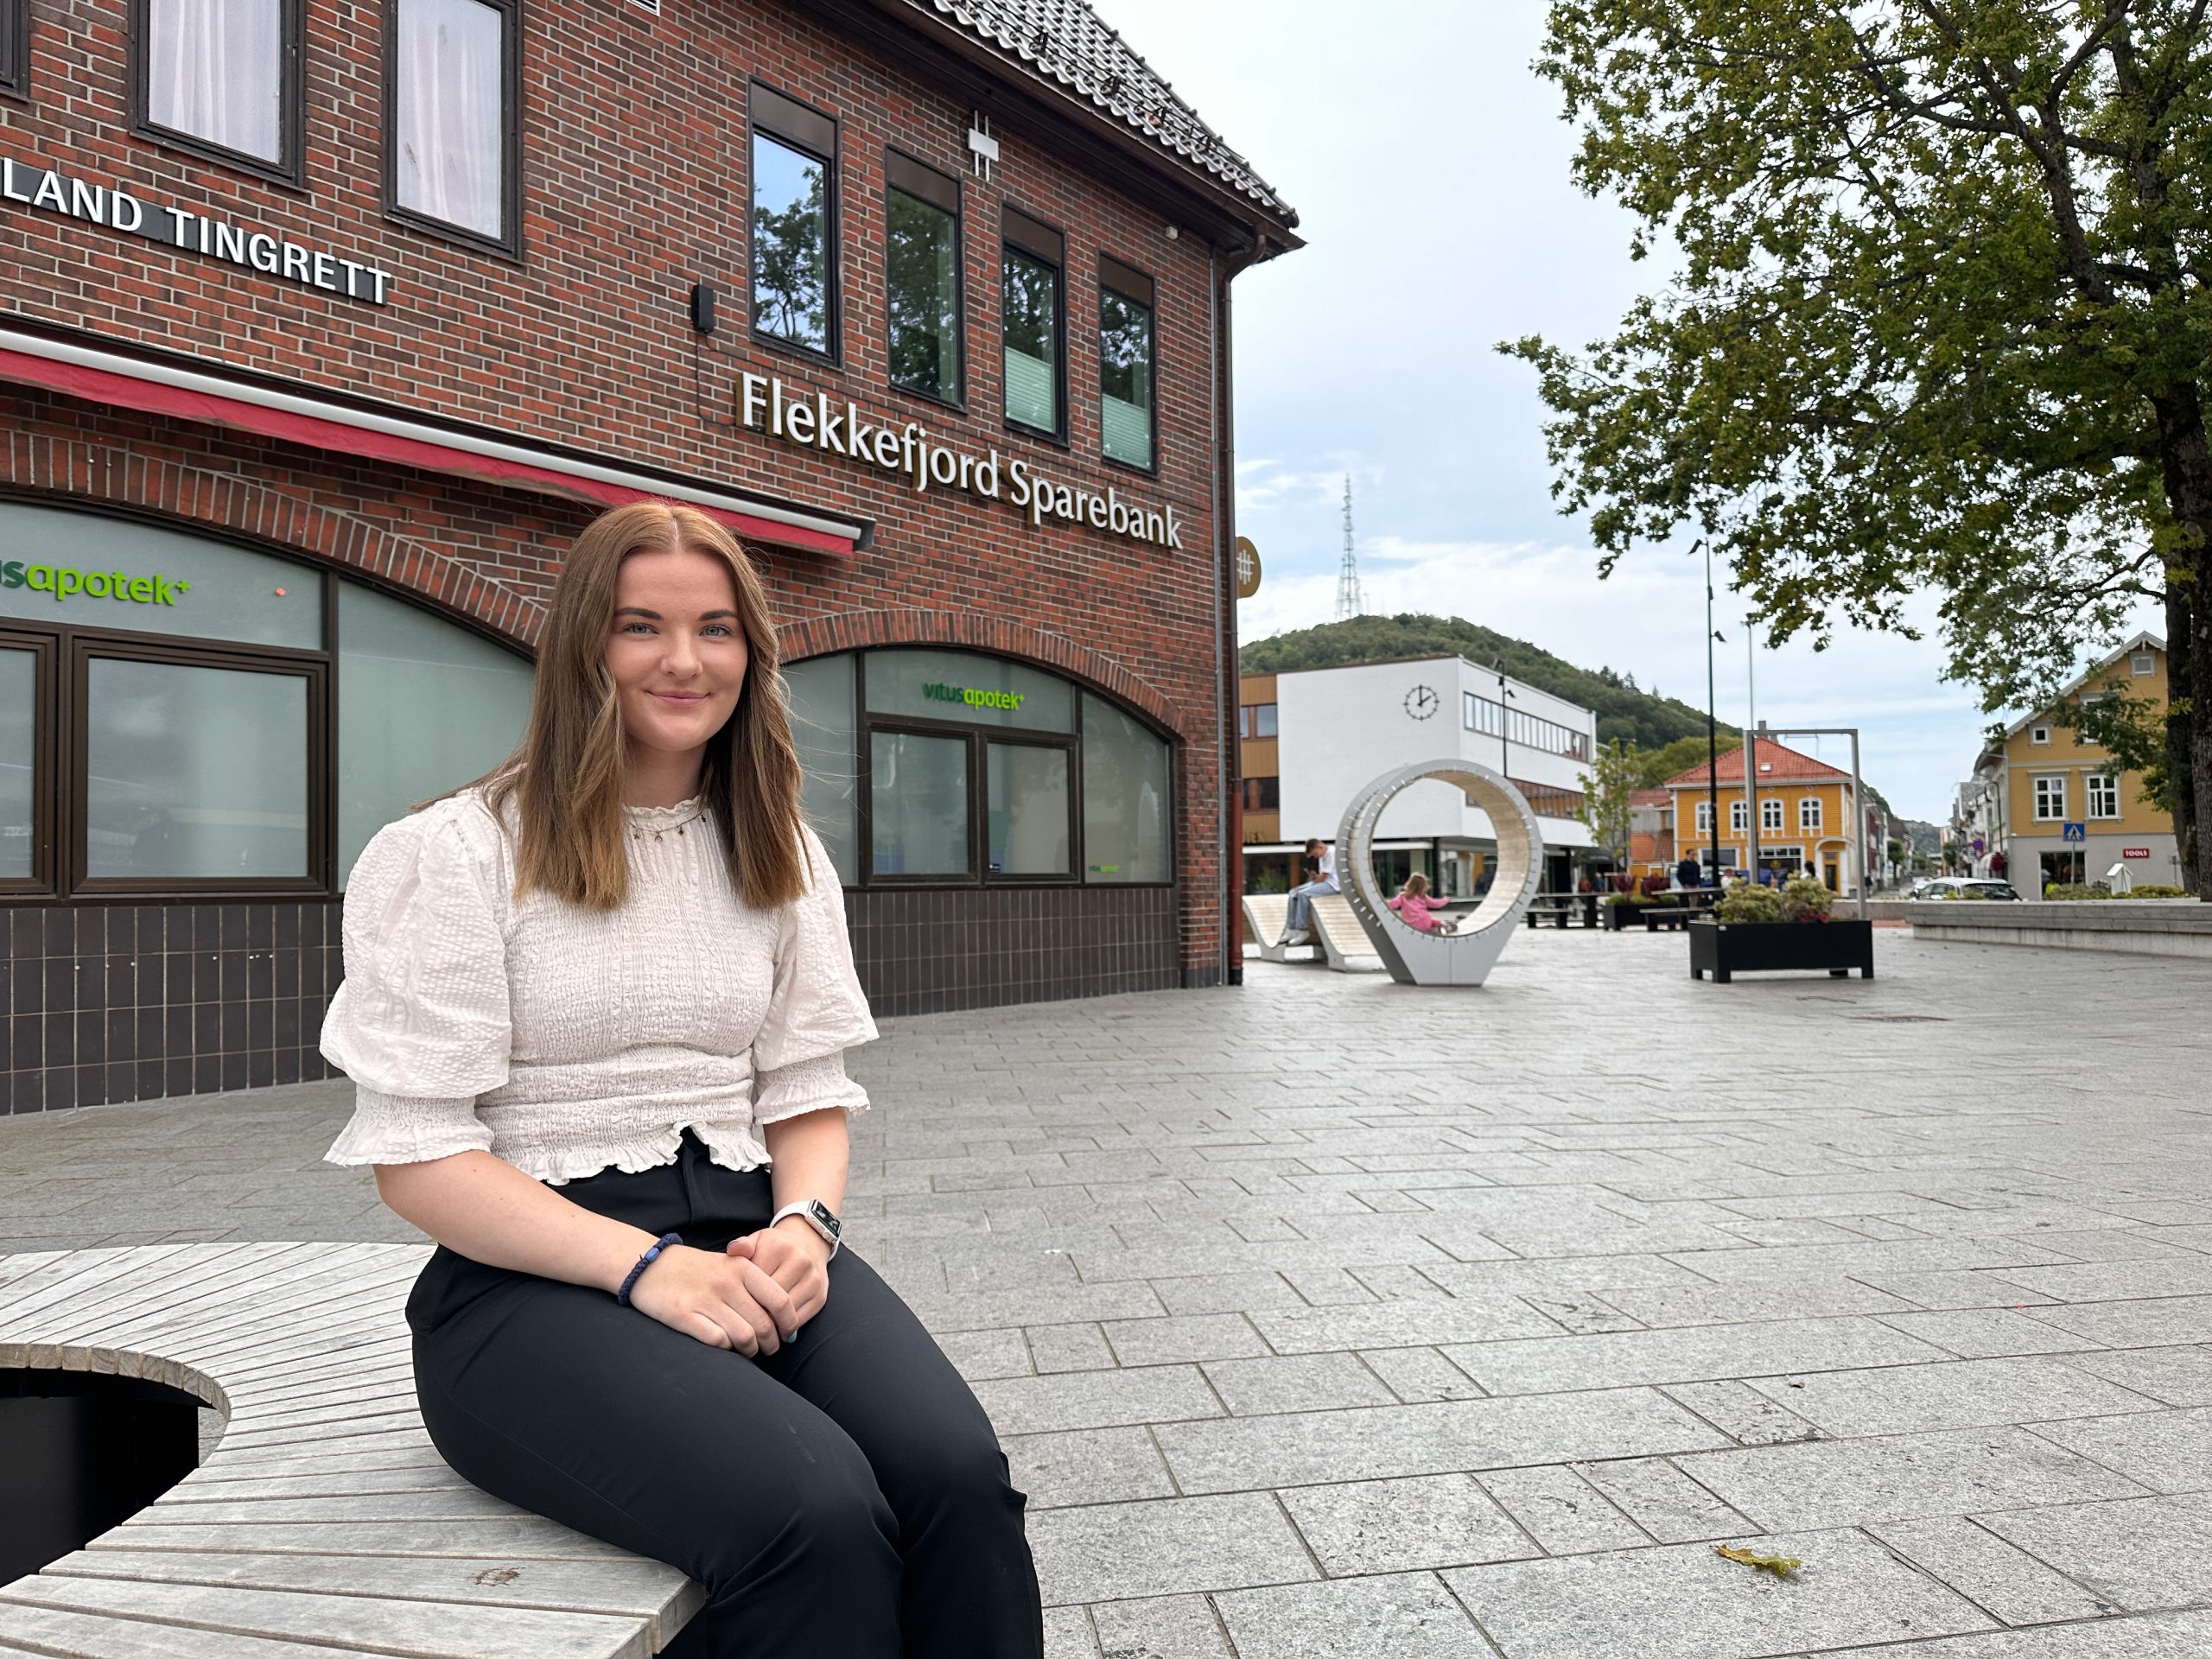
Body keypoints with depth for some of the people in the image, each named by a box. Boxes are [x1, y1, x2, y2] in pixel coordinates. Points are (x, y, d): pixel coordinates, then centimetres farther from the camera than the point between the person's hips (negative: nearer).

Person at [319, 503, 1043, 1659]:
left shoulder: (781, 856, 14)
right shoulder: (459, 853, -3)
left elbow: (808, 1096, 13)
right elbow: (416, 1158, -7)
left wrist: (802, 1224, -9)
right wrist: (647, 1266, -18)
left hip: (753, 1248, 5)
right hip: (533, 1279, -4)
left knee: (957, 1474, -26)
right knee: (819, 1511, -31)